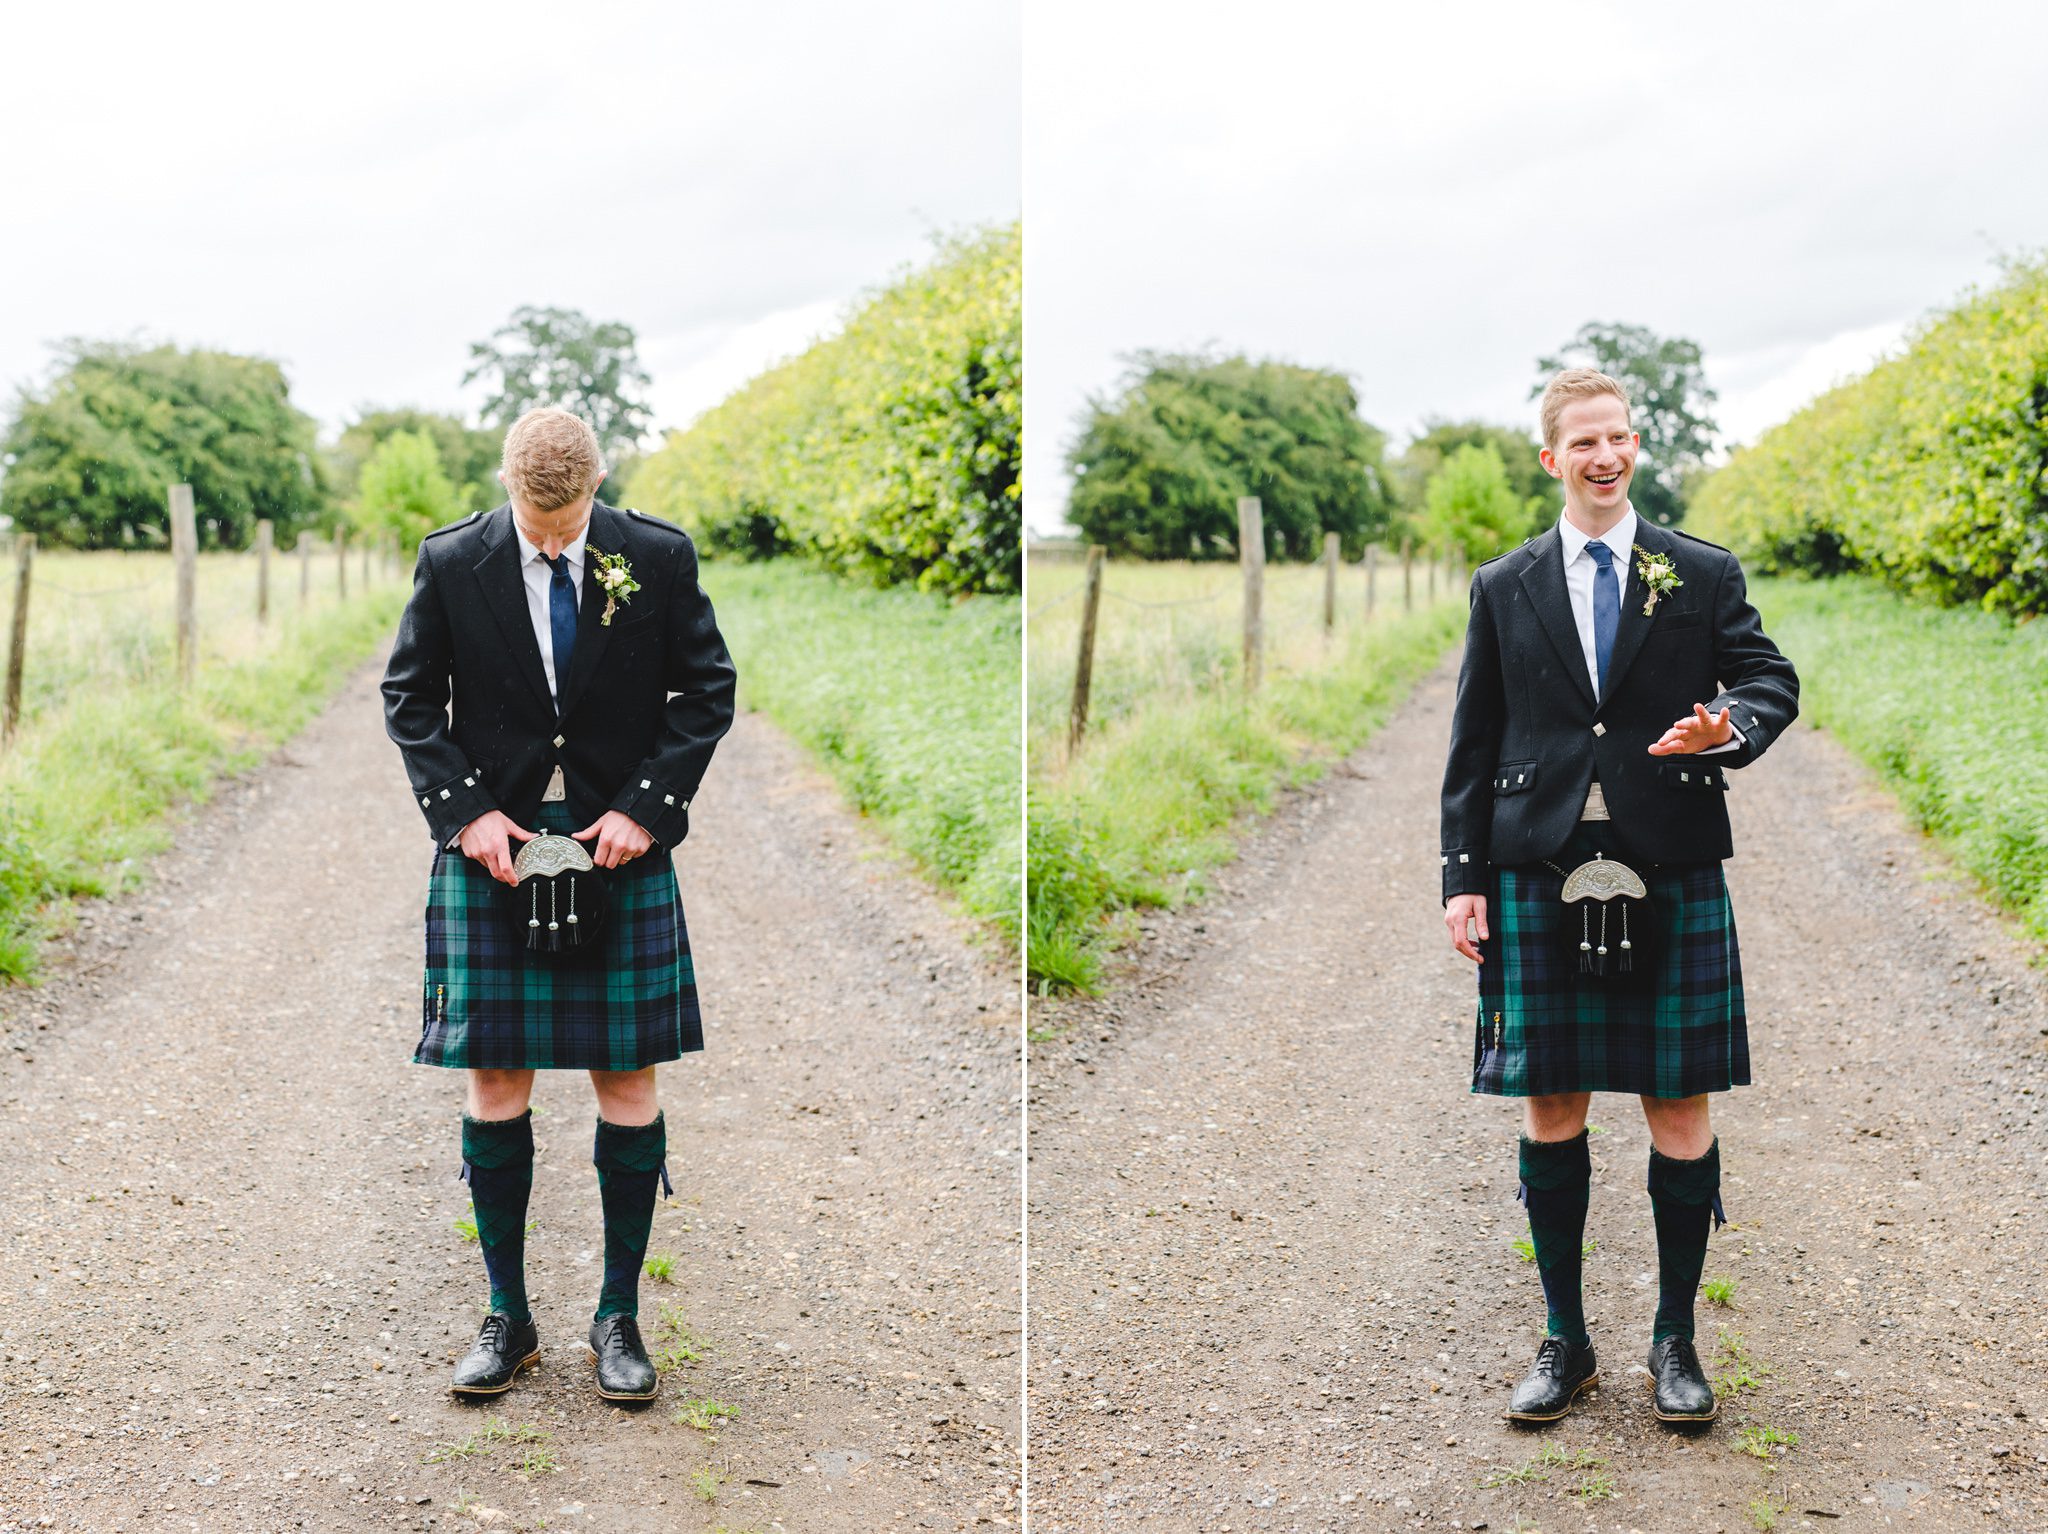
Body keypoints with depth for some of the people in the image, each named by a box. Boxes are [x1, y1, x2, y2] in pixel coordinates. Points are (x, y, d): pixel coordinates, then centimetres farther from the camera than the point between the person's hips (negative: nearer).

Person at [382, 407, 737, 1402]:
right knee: (494, 1087, 2)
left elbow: (707, 691, 4)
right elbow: (408, 698, 5)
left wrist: (645, 807, -7)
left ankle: (619, 1317, 15)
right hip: (491, 847, 0)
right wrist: (467, 809, -7)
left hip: (621, 846, 0)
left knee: (629, 1088, 2)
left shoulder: (659, 557, -1)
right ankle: (507, 1317, 16)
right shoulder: (451, 562, -1)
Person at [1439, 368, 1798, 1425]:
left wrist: (1731, 726, -18)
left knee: (1680, 1111, 2)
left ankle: (1674, 1339, 17)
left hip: (1672, 880, -1)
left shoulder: (1704, 575, 8)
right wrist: (1464, 877, 3)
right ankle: (1564, 1340, 18)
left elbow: (1769, 677, 6)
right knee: (1549, 1109, 4)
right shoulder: (1503, 588, 10)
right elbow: (1474, 744, 9)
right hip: (1541, 880, 1)